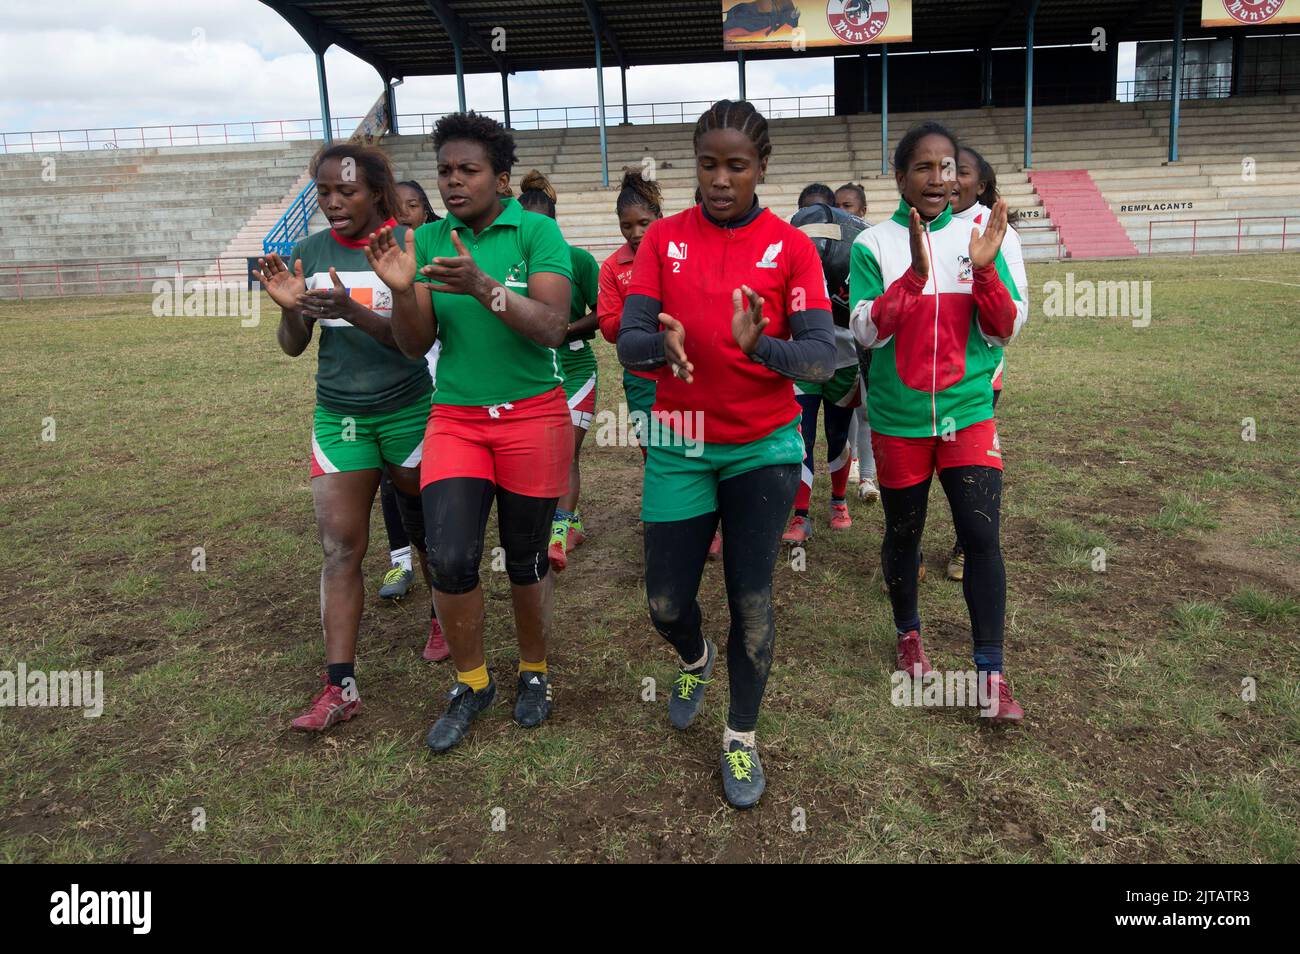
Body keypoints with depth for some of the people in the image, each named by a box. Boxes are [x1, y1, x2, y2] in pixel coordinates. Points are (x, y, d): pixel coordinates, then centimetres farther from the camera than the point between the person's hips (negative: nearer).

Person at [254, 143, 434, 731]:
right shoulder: (309, 252, 3)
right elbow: (293, 347, 5)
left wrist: (351, 310, -33)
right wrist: (290, 307, -16)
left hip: (406, 411, -3)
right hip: (337, 416, 3)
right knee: (340, 546, -2)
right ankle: (340, 687, 1)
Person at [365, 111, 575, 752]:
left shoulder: (536, 231, -6)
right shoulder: (429, 240, 5)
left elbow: (553, 328, -18)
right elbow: (415, 345, 3)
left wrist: (483, 286, -31)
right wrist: (400, 289, -16)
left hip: (532, 416, -2)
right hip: (455, 417, 3)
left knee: (526, 559, 8)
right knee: (451, 558, -10)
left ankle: (533, 672, 34)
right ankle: (471, 683, 16)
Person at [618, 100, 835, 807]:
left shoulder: (790, 246, -4)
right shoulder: (663, 239, 1)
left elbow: (821, 357, -12)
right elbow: (628, 343, -8)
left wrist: (761, 346, -32)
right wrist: (663, 345, -31)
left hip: (763, 448, -1)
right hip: (680, 447, 2)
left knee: (751, 602, 2)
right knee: (666, 601, 6)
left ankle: (742, 737, 26)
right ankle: (696, 660, 43)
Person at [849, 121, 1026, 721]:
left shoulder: (977, 238, 2)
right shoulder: (874, 244, -3)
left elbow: (1005, 332, -2)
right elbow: (866, 331, -13)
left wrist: (985, 270, -18)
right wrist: (916, 273, -26)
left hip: (968, 413, 1)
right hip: (899, 418, -1)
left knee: (981, 536, -7)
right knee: (903, 535, 13)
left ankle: (991, 674, 4)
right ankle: (908, 633, 38)